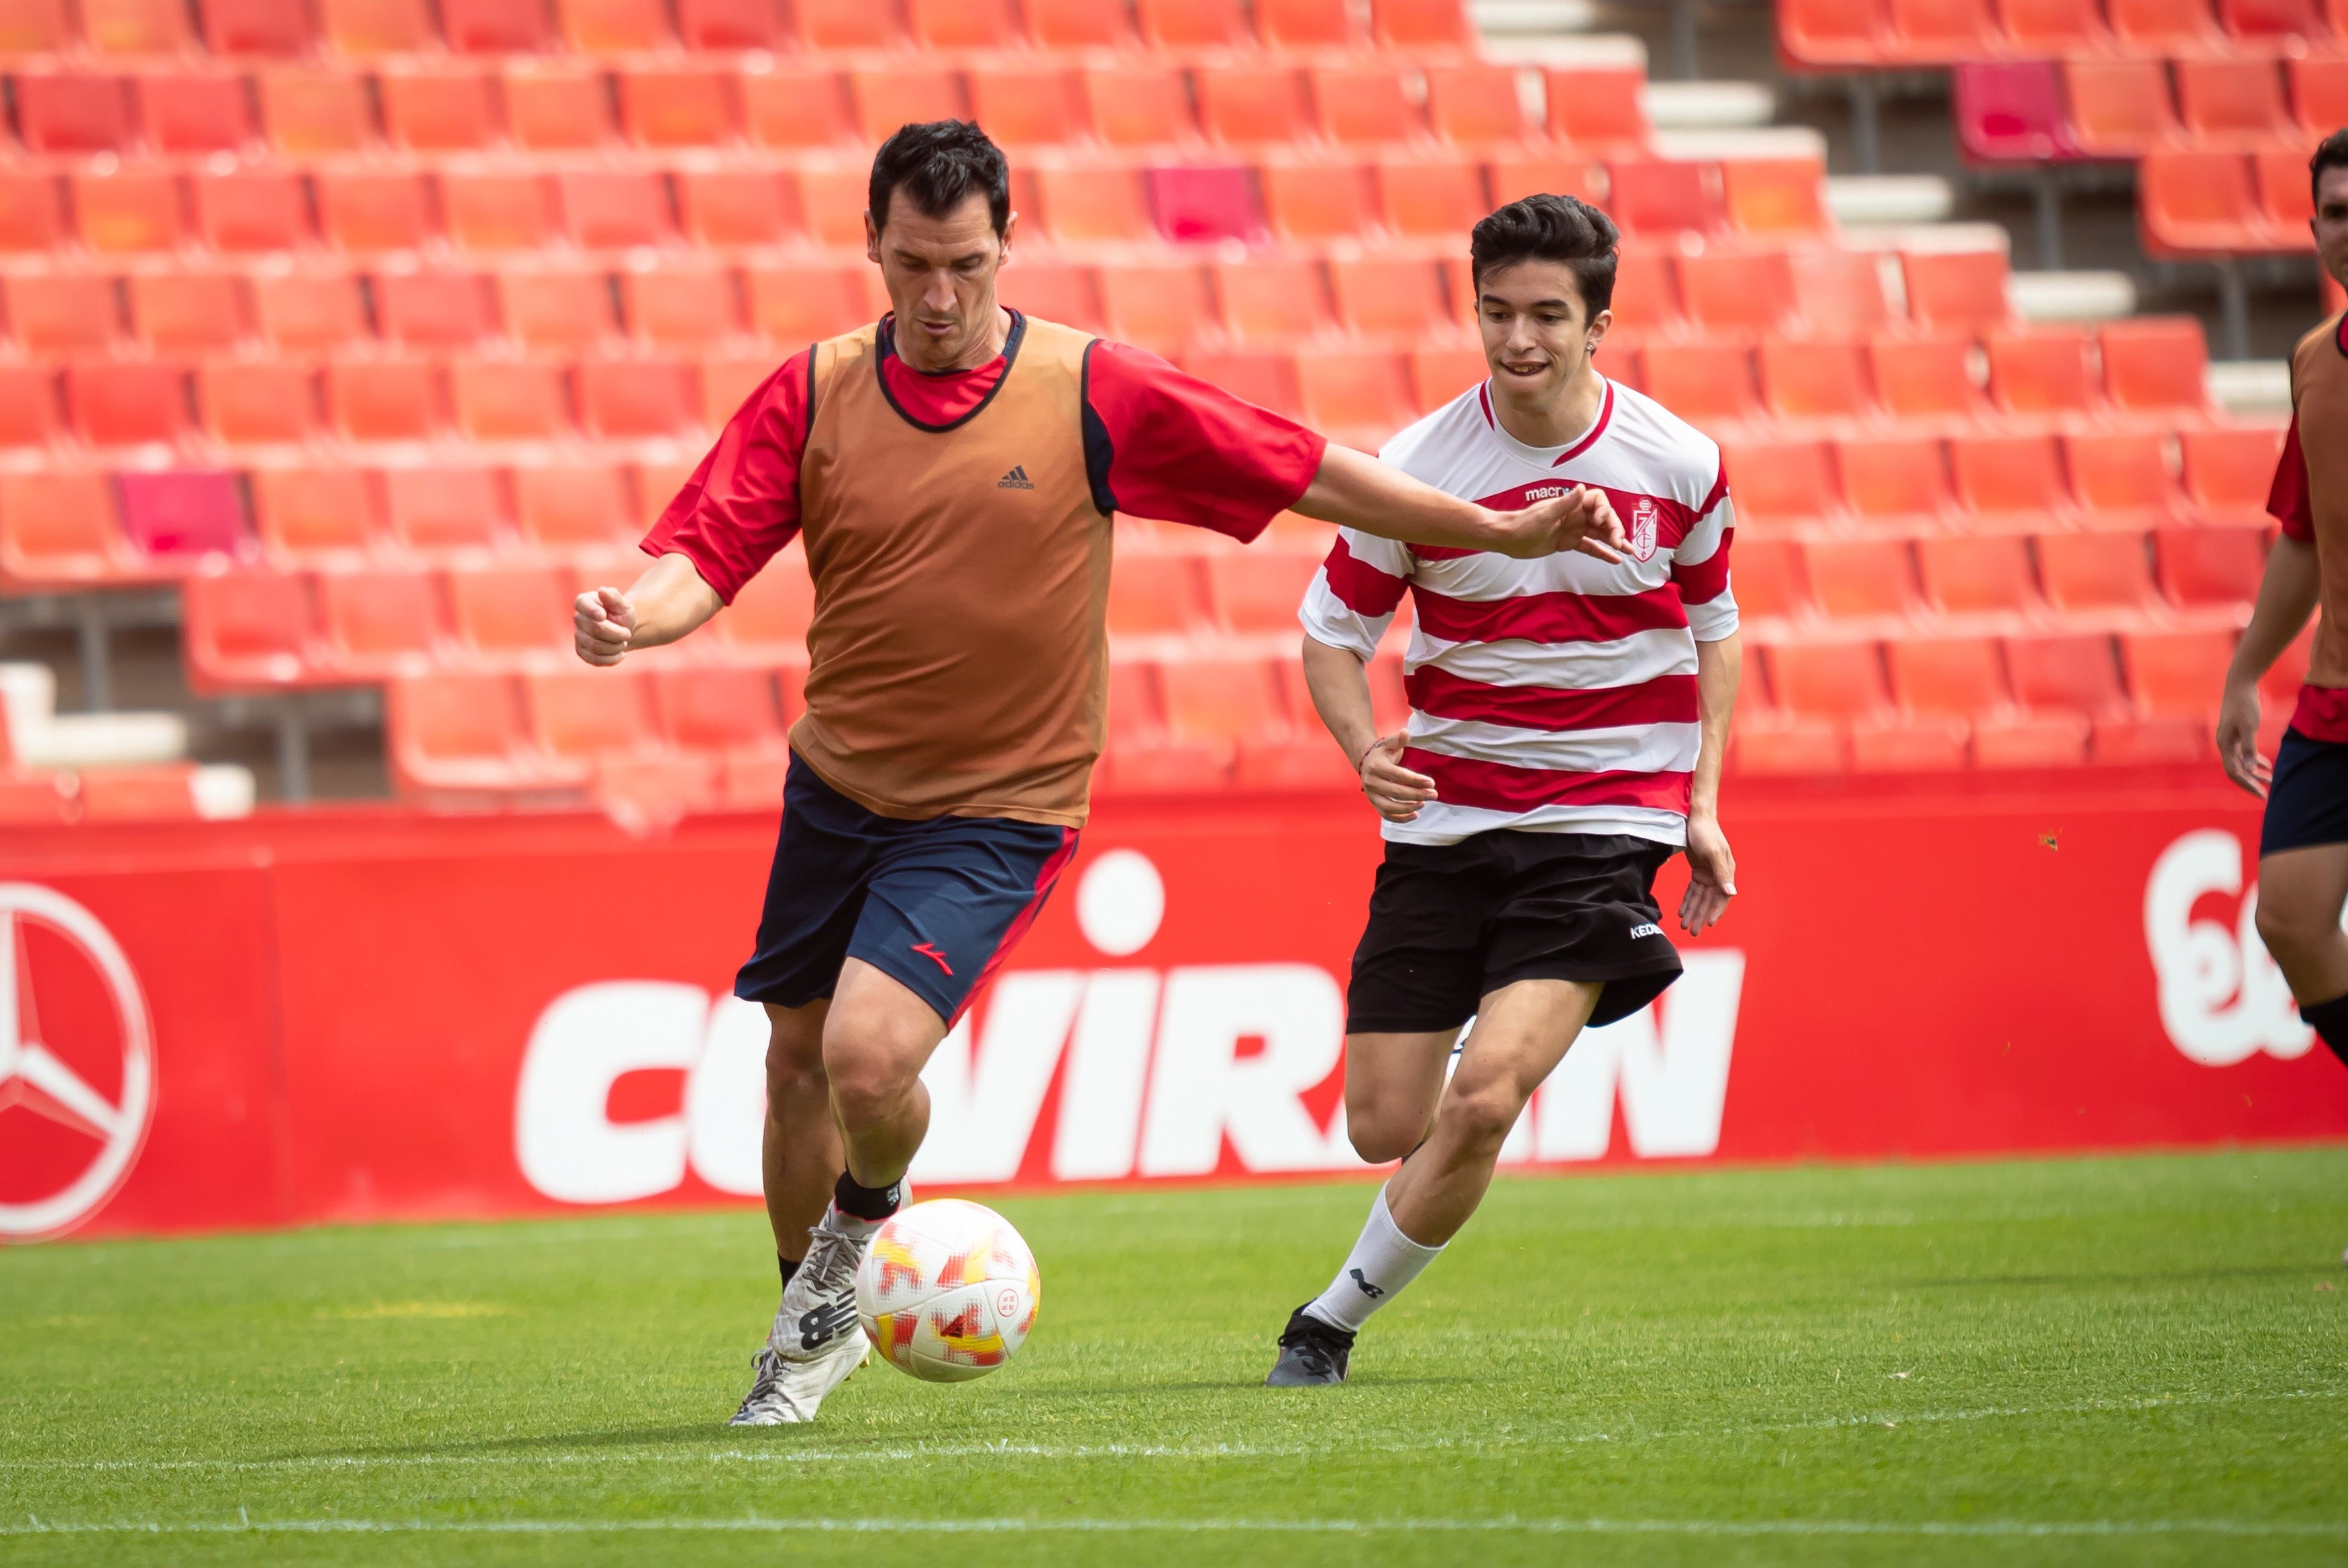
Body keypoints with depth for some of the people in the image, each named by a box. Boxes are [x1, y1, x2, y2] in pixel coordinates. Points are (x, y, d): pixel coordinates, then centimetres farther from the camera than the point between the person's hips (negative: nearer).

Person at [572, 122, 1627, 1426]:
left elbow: (1304, 474, -6)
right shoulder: (813, 396, -4)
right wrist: (633, 618, -33)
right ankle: (816, 1320, 40)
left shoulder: (1091, 393, -11)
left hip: (997, 806, -4)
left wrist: (1507, 533, -7)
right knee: (797, 1059, 13)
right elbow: (705, 557, -9)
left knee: (869, 1054, -22)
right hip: (835, 782, 4)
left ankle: (864, 1219, 14)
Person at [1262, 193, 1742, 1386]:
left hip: (1605, 820, -1)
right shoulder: (1420, 467, -7)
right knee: (1385, 1125, 0)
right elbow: (1333, 632, 4)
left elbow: (1712, 630, 13)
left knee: (1483, 1097, -20)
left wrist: (1700, 805, 5)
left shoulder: (1680, 466, -4)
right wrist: (1366, 751, -16)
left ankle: (1330, 1326, -2)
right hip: (1444, 823, 1)